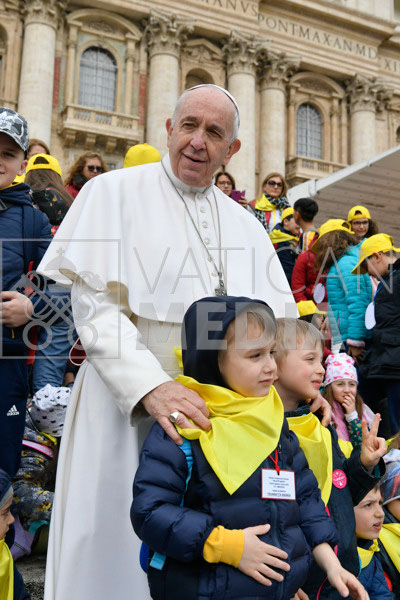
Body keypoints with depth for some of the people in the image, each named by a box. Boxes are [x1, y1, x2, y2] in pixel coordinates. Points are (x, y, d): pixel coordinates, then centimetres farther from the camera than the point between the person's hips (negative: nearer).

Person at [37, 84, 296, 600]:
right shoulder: (114, 193, 0)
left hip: (217, 415, 4)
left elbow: (279, 316, 12)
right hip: (125, 409, -4)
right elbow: (94, 304, -11)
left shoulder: (246, 225, 15)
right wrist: (150, 386, -25)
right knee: (113, 555, 4)